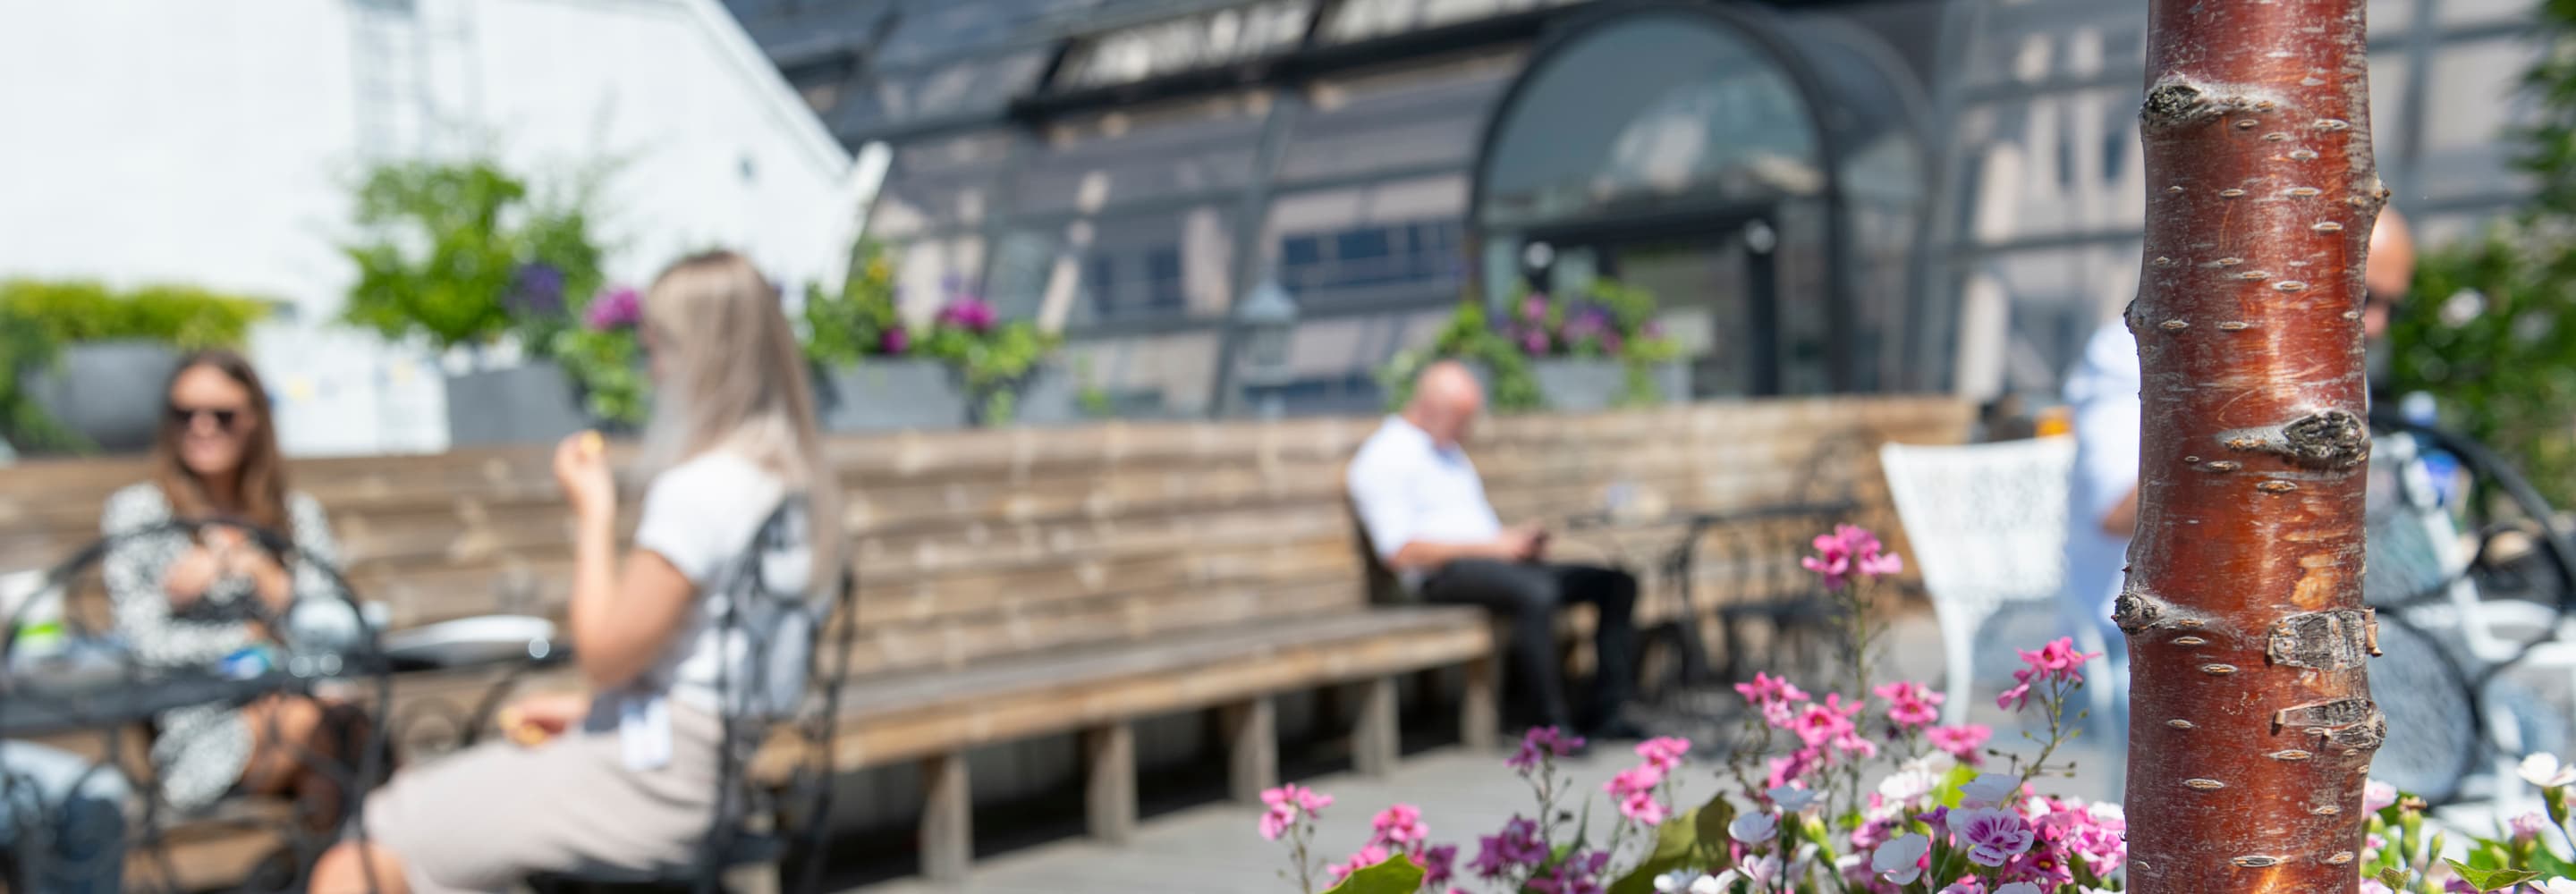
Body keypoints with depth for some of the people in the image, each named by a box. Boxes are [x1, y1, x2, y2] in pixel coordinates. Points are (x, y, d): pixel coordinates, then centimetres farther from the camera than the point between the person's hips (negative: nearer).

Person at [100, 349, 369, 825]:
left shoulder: (298, 513, 14)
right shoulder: (138, 512, 6)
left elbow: (338, 629, 3)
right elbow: (147, 642, -3)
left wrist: (259, 571, -7)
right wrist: (255, 637, -1)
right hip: (205, 732, -2)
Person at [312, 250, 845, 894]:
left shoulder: (700, 489, -21)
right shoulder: (787, 476, 7)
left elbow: (606, 654, -17)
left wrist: (594, 514, -7)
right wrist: (588, 707, 13)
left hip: (643, 779, -10)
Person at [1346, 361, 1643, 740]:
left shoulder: (1449, 450, 26)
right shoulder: (1384, 459, -4)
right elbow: (1401, 552, -14)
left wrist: (1515, 540, 5)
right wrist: (1491, 547, -14)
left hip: (1492, 563, 9)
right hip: (1442, 575, -9)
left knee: (1617, 582, -5)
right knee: (1536, 591, -38)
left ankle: (1605, 713, -8)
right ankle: (1554, 725, -29)